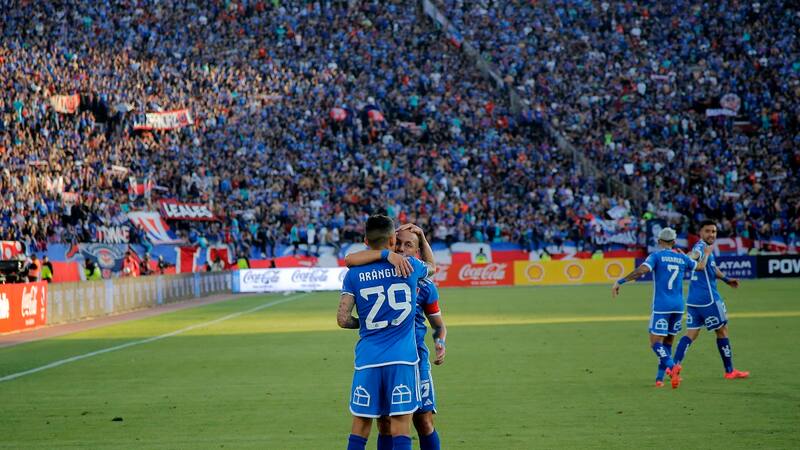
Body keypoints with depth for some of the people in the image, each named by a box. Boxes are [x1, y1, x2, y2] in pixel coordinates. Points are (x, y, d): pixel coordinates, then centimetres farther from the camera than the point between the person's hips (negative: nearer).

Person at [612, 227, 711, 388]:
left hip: (661, 306, -5)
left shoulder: (656, 256, -3)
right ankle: (660, 379, 8)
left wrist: (620, 281, -17)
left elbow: (642, 270, -20)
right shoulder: (682, 258, 12)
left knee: (656, 343, -6)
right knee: (668, 343, 14)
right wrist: (706, 254, 51)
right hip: (678, 306, 5)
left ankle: (672, 367, -32)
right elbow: (700, 266, 30)